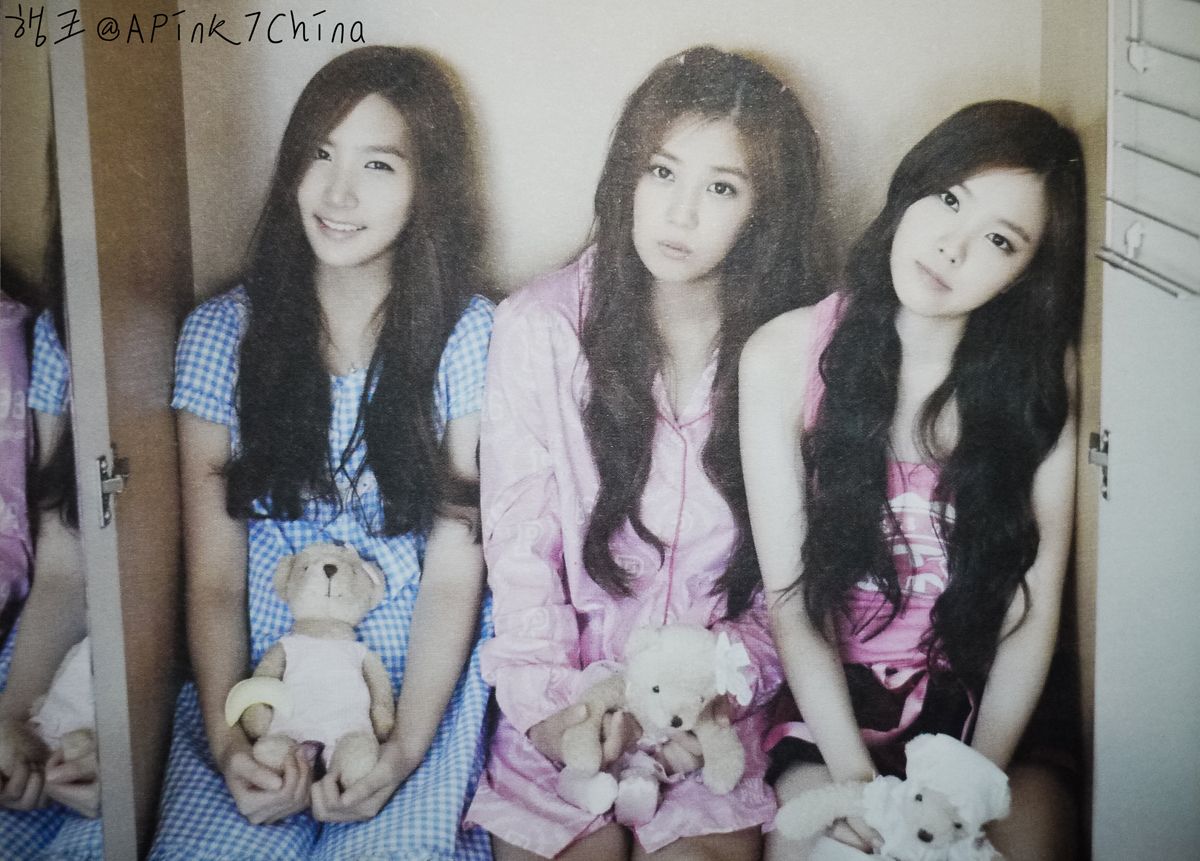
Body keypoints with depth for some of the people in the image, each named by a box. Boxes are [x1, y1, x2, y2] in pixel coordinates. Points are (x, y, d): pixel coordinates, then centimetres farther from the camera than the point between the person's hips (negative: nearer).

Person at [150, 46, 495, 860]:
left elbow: (454, 573, -5)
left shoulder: (471, 336, -2)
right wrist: (226, 740, -15)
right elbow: (214, 578, 1)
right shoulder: (221, 333, 3)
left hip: (420, 683, -1)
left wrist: (404, 749, -17)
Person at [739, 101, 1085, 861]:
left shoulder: (1042, 374, -4)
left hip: (978, 700, 2)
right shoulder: (785, 357, -9)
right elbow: (791, 601, -9)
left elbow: (1035, 608, -6)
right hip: (828, 702, -2)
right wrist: (853, 775, -18)